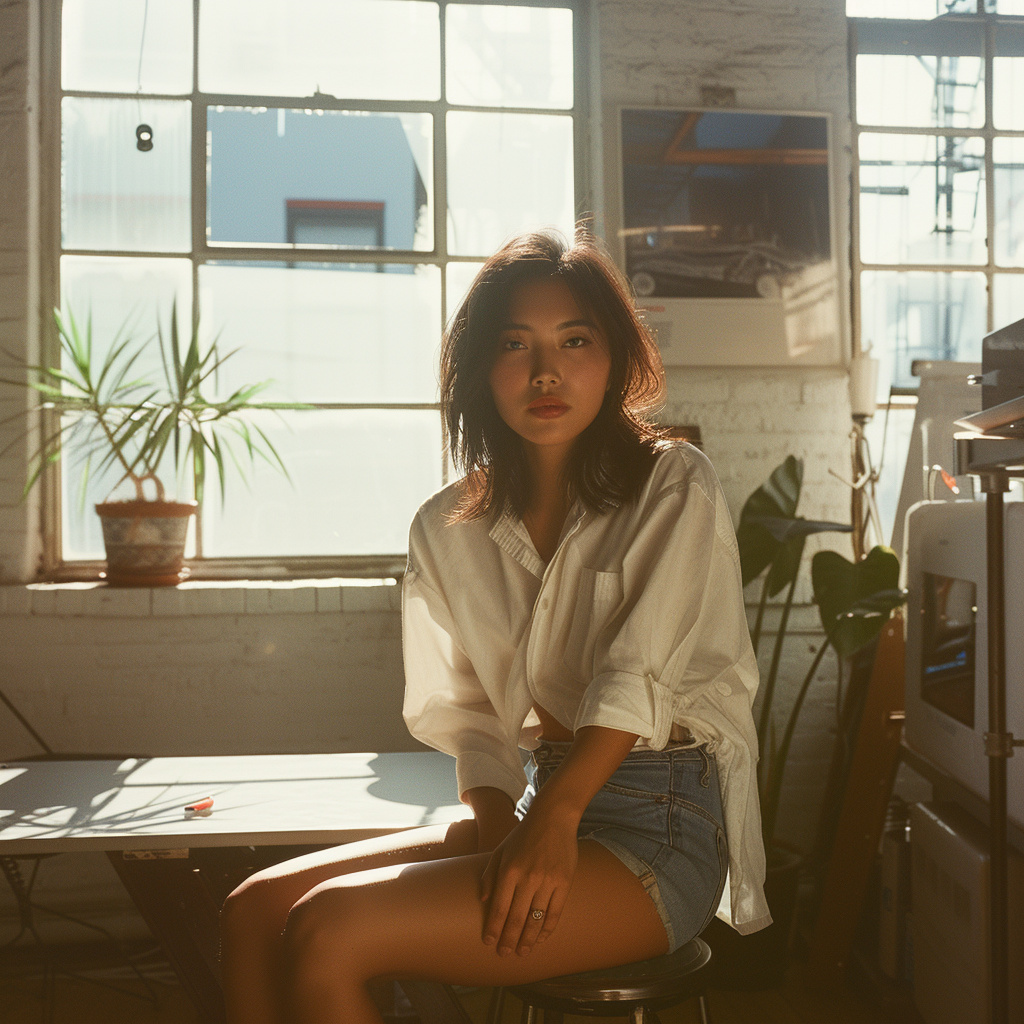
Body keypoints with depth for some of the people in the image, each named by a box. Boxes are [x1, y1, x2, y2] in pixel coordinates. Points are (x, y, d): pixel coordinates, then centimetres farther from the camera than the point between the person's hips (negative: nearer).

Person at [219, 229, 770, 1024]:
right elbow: (468, 711, 7)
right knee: (255, 910, -6)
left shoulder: (675, 488, -5)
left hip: (660, 823, -5)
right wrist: (496, 824, -10)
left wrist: (554, 819, -24)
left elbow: (641, 673, -15)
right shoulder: (449, 528, 8)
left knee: (328, 935, -20)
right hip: (542, 803, 6)